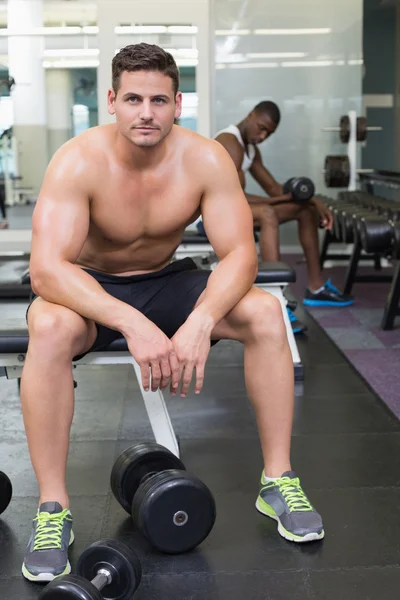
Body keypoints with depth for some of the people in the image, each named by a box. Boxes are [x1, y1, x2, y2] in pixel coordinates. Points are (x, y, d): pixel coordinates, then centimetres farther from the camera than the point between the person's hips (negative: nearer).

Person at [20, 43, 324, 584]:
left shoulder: (206, 160, -17)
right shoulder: (79, 161, -25)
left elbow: (239, 253, -20)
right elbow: (46, 269, -35)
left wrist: (200, 322, -40)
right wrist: (133, 325, -48)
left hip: (165, 283, 3)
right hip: (90, 290, -2)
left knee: (265, 312, -20)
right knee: (50, 327, -36)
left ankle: (278, 481, -7)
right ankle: (52, 509, -22)